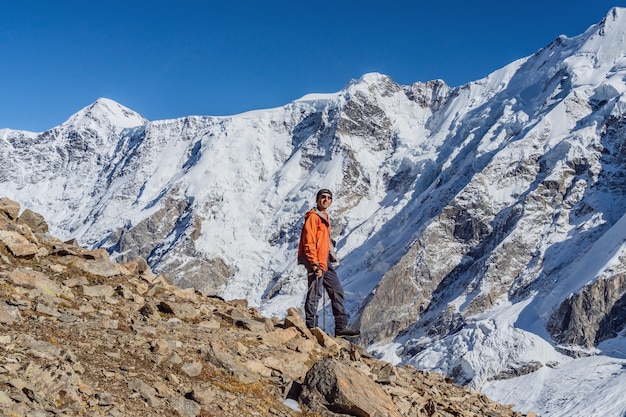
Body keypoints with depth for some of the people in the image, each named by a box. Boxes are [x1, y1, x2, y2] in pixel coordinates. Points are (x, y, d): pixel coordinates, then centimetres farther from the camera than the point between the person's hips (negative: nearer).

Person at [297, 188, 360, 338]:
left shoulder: (324, 217, 19)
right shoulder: (313, 217, -10)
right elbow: (309, 243, -18)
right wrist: (315, 264, -22)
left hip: (325, 262, 10)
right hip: (315, 262, -10)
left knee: (337, 292, 9)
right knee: (314, 294, -5)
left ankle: (341, 327, 12)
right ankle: (311, 328, 2)